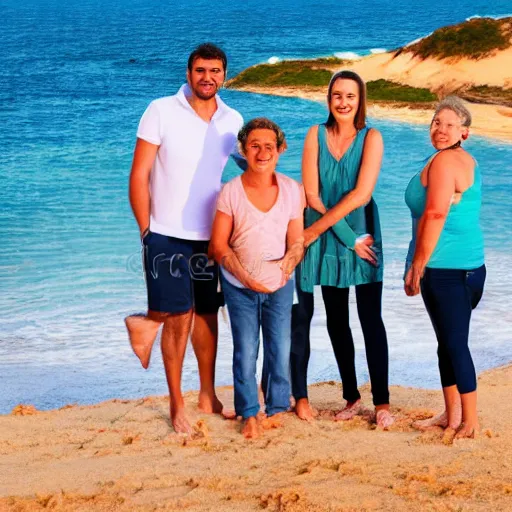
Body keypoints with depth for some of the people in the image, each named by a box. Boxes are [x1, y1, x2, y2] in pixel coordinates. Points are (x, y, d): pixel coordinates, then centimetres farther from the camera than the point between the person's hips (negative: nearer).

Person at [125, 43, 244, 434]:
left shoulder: (233, 120, 4)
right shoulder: (162, 111, -7)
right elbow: (139, 175, -6)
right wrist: (146, 230, -7)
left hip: (211, 236, 3)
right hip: (168, 235, -3)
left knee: (207, 315, 10)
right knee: (178, 318, -1)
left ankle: (208, 395, 25)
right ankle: (177, 404, 13)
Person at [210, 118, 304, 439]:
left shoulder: (292, 190, -3)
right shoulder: (231, 192, -8)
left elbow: (297, 242, -1)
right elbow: (219, 246, -7)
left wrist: (283, 269, -21)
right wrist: (246, 277, -18)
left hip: (280, 284, 1)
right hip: (239, 285, -1)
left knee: (281, 350, 2)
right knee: (245, 351, 0)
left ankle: (278, 409, 18)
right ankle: (250, 415, 12)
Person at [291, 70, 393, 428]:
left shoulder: (371, 138, -4)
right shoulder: (316, 134, 1)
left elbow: (361, 193, -14)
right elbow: (312, 194, -6)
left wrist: (316, 229, -14)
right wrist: (349, 237, -12)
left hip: (362, 235, -2)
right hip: (327, 237, 3)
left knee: (371, 319, -7)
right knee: (337, 321, 8)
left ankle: (382, 402, -4)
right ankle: (352, 398, 19)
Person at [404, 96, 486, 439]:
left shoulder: (444, 160, -14)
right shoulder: (466, 160, 18)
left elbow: (435, 215, -22)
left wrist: (417, 266, -17)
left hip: (447, 270, -10)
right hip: (467, 266, 10)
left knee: (455, 344, -6)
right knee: (448, 343, 15)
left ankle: (470, 423, -3)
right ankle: (452, 415, 23)